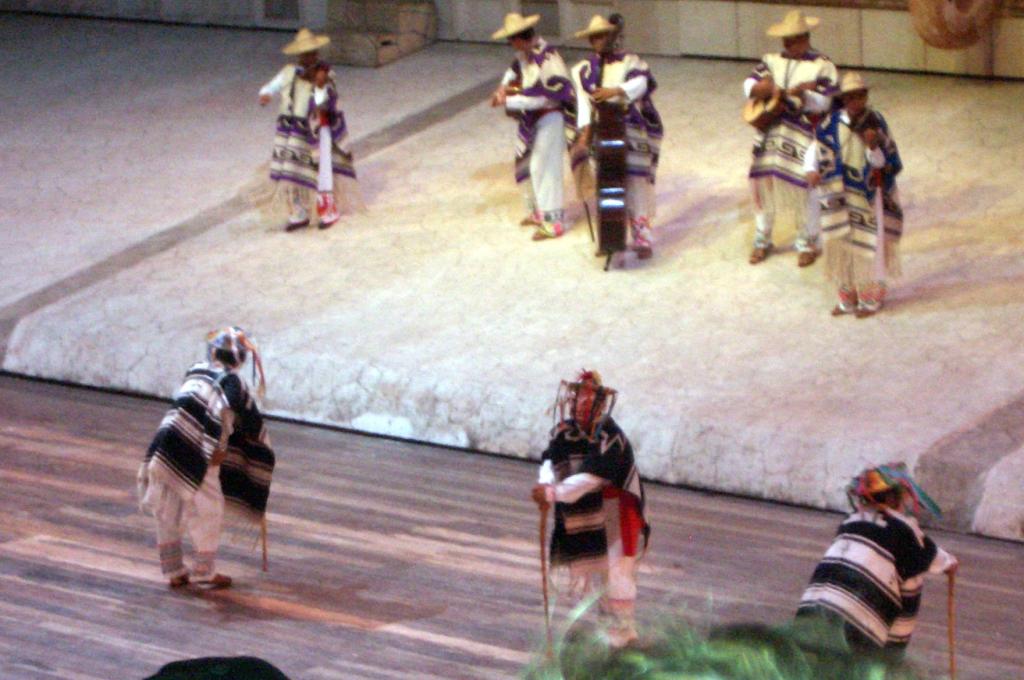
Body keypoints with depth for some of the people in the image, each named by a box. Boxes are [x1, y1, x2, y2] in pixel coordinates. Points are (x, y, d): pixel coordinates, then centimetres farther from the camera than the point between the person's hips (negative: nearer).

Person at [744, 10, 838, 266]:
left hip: (804, 137, -5)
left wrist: (802, 94, -28)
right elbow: (749, 85, 3)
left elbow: (824, 102, -12)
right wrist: (765, 88, -18)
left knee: (803, 187, -5)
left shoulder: (822, 66, -4)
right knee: (763, 182, 8)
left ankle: (808, 245, 11)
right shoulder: (772, 61, 10)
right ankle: (762, 241, 24)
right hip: (771, 132, 5)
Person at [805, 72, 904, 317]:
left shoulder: (875, 122, -12)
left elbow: (881, 163, -12)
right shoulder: (833, 123, -4)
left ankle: (871, 299, 18)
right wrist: (811, 170, -8)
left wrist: (873, 146, -31)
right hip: (840, 196, 4)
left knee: (867, 246, 3)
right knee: (841, 244, 10)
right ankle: (848, 298, 24)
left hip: (868, 195, -4)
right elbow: (815, 148, 9)